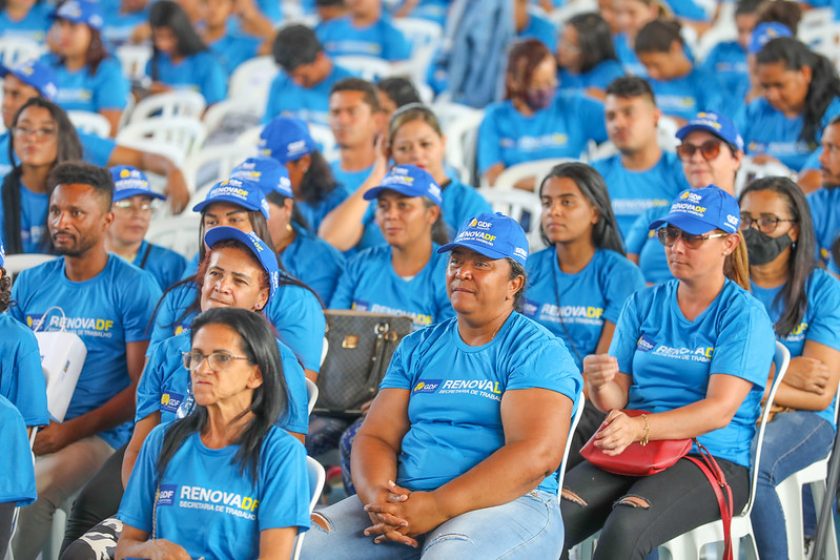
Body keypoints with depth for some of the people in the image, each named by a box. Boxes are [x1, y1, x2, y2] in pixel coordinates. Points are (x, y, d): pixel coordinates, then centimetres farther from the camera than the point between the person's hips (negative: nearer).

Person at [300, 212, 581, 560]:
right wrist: (377, 497, -13)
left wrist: (437, 507, -21)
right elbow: (376, 437, 12)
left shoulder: (538, 350, 1)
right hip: (405, 502, 6)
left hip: (507, 503, -6)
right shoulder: (416, 348, 19)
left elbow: (536, 454, -14)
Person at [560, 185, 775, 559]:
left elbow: (721, 409, -13)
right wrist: (600, 384, -16)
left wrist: (639, 427, -28)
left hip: (712, 458, -4)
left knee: (625, 527, -35)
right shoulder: (644, 304, 14)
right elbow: (616, 398, 10)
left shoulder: (745, 314, -1)